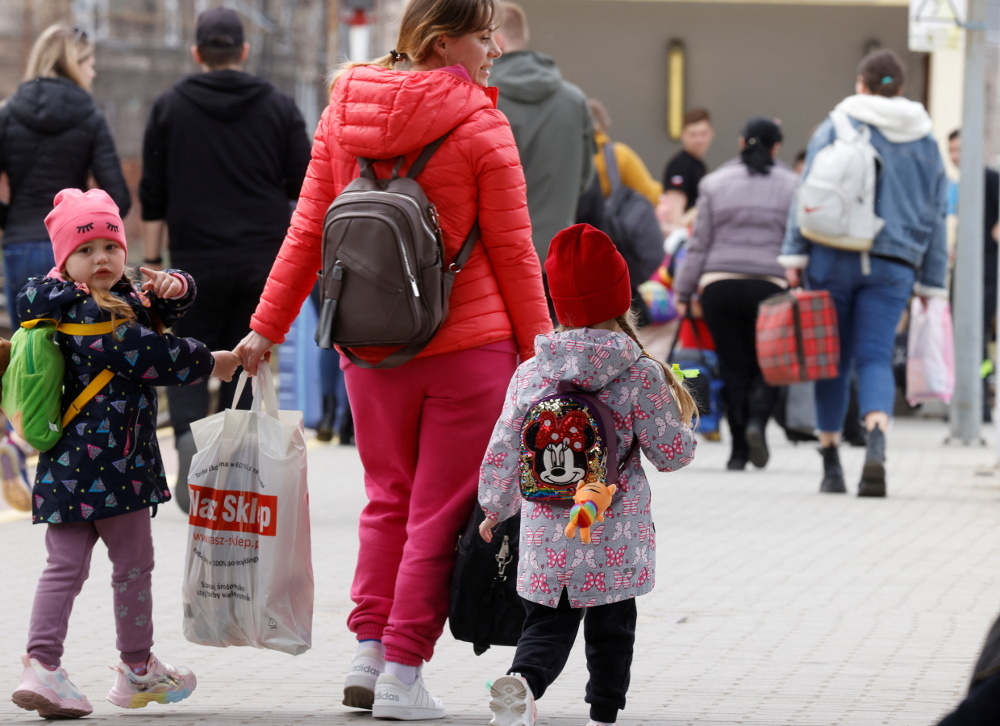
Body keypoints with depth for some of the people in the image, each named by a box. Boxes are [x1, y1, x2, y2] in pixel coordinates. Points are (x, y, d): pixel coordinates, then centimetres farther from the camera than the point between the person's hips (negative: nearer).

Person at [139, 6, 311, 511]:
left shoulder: (169, 108, 4)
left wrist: (152, 262, 7)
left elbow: (152, 195, 4)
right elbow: (305, 186, 3)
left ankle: (188, 433, -21)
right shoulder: (279, 108, 5)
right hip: (263, 261, 1)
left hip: (195, 262, -1)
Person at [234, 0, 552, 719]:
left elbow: (309, 230, 7)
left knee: (388, 501, 19)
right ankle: (403, 676, 2)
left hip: (370, 349, 5)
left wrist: (267, 328, 12)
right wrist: (538, 350, 3)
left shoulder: (344, 111, 4)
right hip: (468, 344, -5)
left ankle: (368, 655, 15)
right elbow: (512, 253, -6)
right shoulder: (482, 127, -10)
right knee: (440, 512, 3)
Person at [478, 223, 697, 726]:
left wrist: (495, 509, 18)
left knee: (547, 623, 6)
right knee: (610, 628, 14)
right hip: (616, 536, -1)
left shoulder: (531, 373, -1)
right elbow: (671, 453, -4)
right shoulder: (641, 374, -7)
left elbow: (502, 453, 2)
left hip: (547, 534, 1)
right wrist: (683, 415, 17)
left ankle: (522, 682, -21)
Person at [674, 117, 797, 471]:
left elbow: (699, 245, 8)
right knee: (766, 363, 9)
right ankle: (757, 420, -18)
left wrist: (683, 292, 11)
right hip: (769, 287, -1)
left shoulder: (715, 183, 8)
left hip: (719, 285, 1)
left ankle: (738, 450, 2)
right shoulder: (791, 186, 5)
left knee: (734, 366, 6)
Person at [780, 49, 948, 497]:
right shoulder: (925, 142, 14)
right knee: (875, 358, -3)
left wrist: (794, 254, -5)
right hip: (893, 263, 2)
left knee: (833, 360, 8)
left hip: (834, 257, -1)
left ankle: (831, 465, 12)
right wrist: (931, 283, 20)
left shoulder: (835, 130, 3)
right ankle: (876, 446, -30)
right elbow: (935, 217, 16)